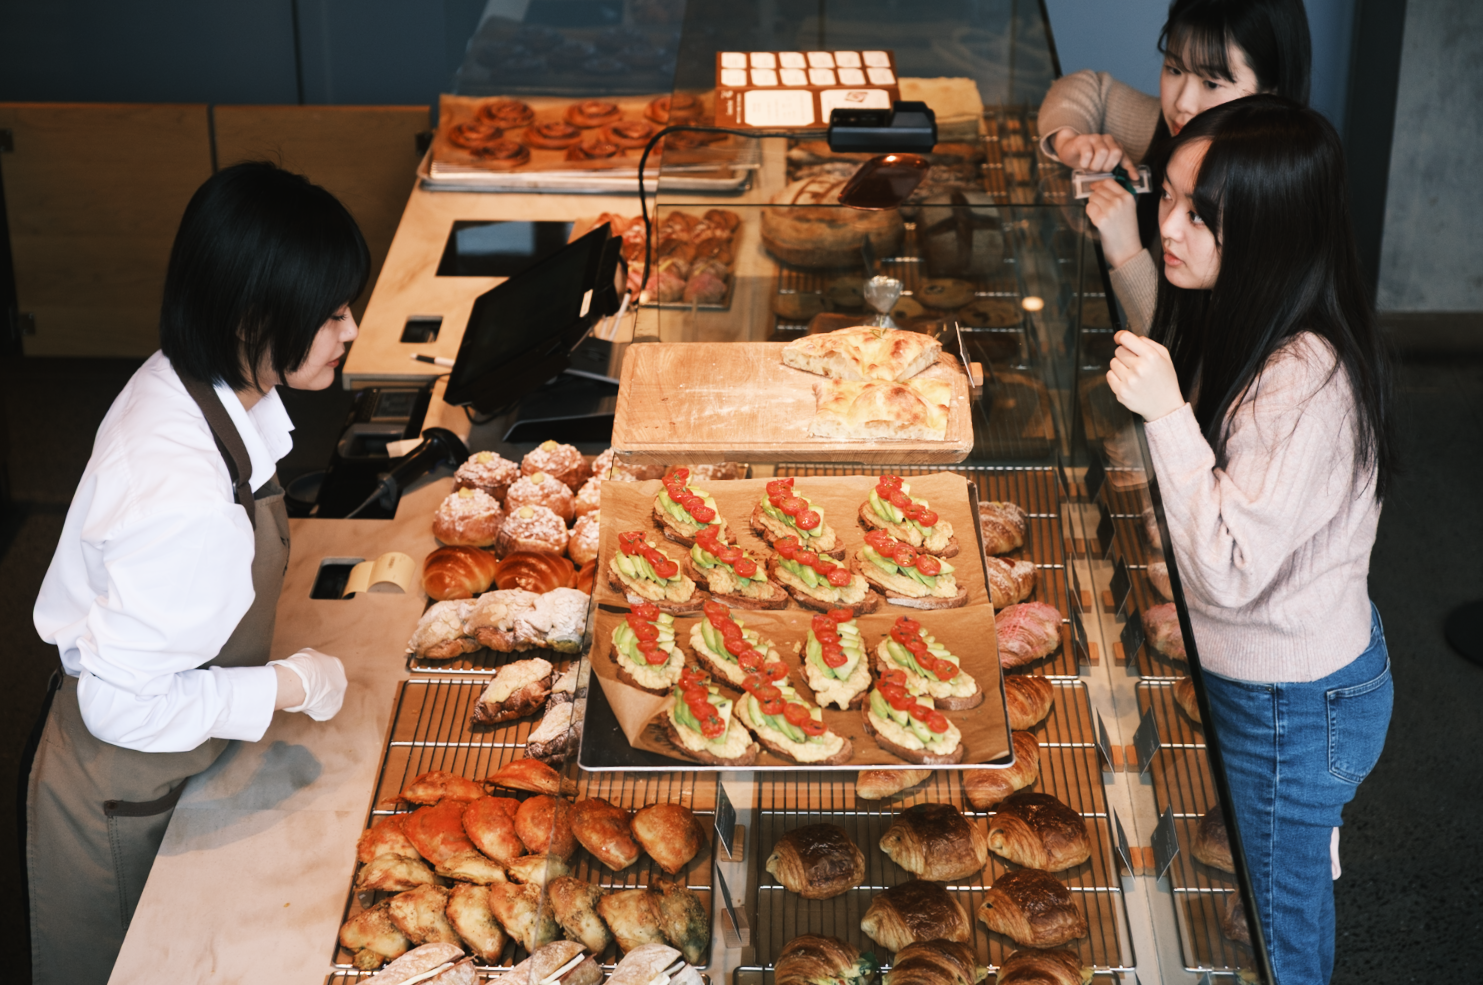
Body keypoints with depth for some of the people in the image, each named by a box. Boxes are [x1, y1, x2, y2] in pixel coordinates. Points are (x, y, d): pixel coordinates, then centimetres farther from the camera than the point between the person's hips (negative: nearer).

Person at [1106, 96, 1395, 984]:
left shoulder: (1307, 385, -34)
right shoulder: (1235, 321, -4)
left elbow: (1230, 570, -32)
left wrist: (1168, 413, -37)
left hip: (1288, 709, -9)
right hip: (1236, 672, 9)